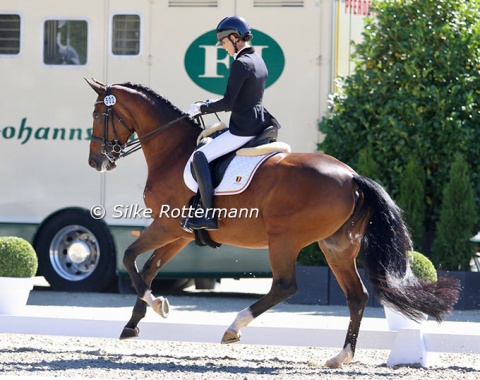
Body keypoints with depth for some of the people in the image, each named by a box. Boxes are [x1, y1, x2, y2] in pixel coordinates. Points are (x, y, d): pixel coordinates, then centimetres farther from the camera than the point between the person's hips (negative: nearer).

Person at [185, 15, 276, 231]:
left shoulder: (240, 64, -17)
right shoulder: (259, 61, 12)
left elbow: (228, 103, -20)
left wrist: (202, 108, -6)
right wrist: (210, 105, 19)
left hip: (243, 129, -10)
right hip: (260, 125, 10)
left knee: (200, 157, -10)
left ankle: (209, 215, -17)